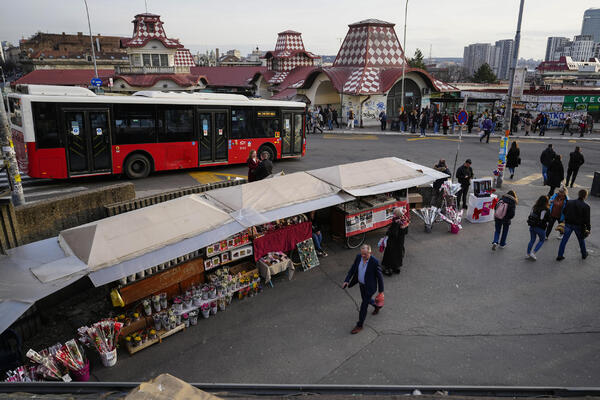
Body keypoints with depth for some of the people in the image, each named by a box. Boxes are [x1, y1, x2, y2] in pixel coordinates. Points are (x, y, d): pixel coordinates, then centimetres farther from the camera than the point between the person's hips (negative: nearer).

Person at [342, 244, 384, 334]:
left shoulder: (374, 262, -29)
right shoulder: (358, 257, -14)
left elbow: (380, 276, -18)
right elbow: (352, 269, -5)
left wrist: (381, 291, -12)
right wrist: (346, 280, -16)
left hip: (369, 287, -6)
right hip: (361, 284, 6)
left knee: (364, 305, 3)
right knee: (365, 299, 29)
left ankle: (359, 325, 21)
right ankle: (377, 306, 59)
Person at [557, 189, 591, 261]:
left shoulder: (569, 202, -5)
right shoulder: (586, 206, -14)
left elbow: (564, 212, 4)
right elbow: (587, 219, -11)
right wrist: (588, 228, -1)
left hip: (568, 224, 1)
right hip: (579, 226, -1)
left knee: (564, 240, 8)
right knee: (581, 240, 21)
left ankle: (560, 256, 8)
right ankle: (584, 254, 39)